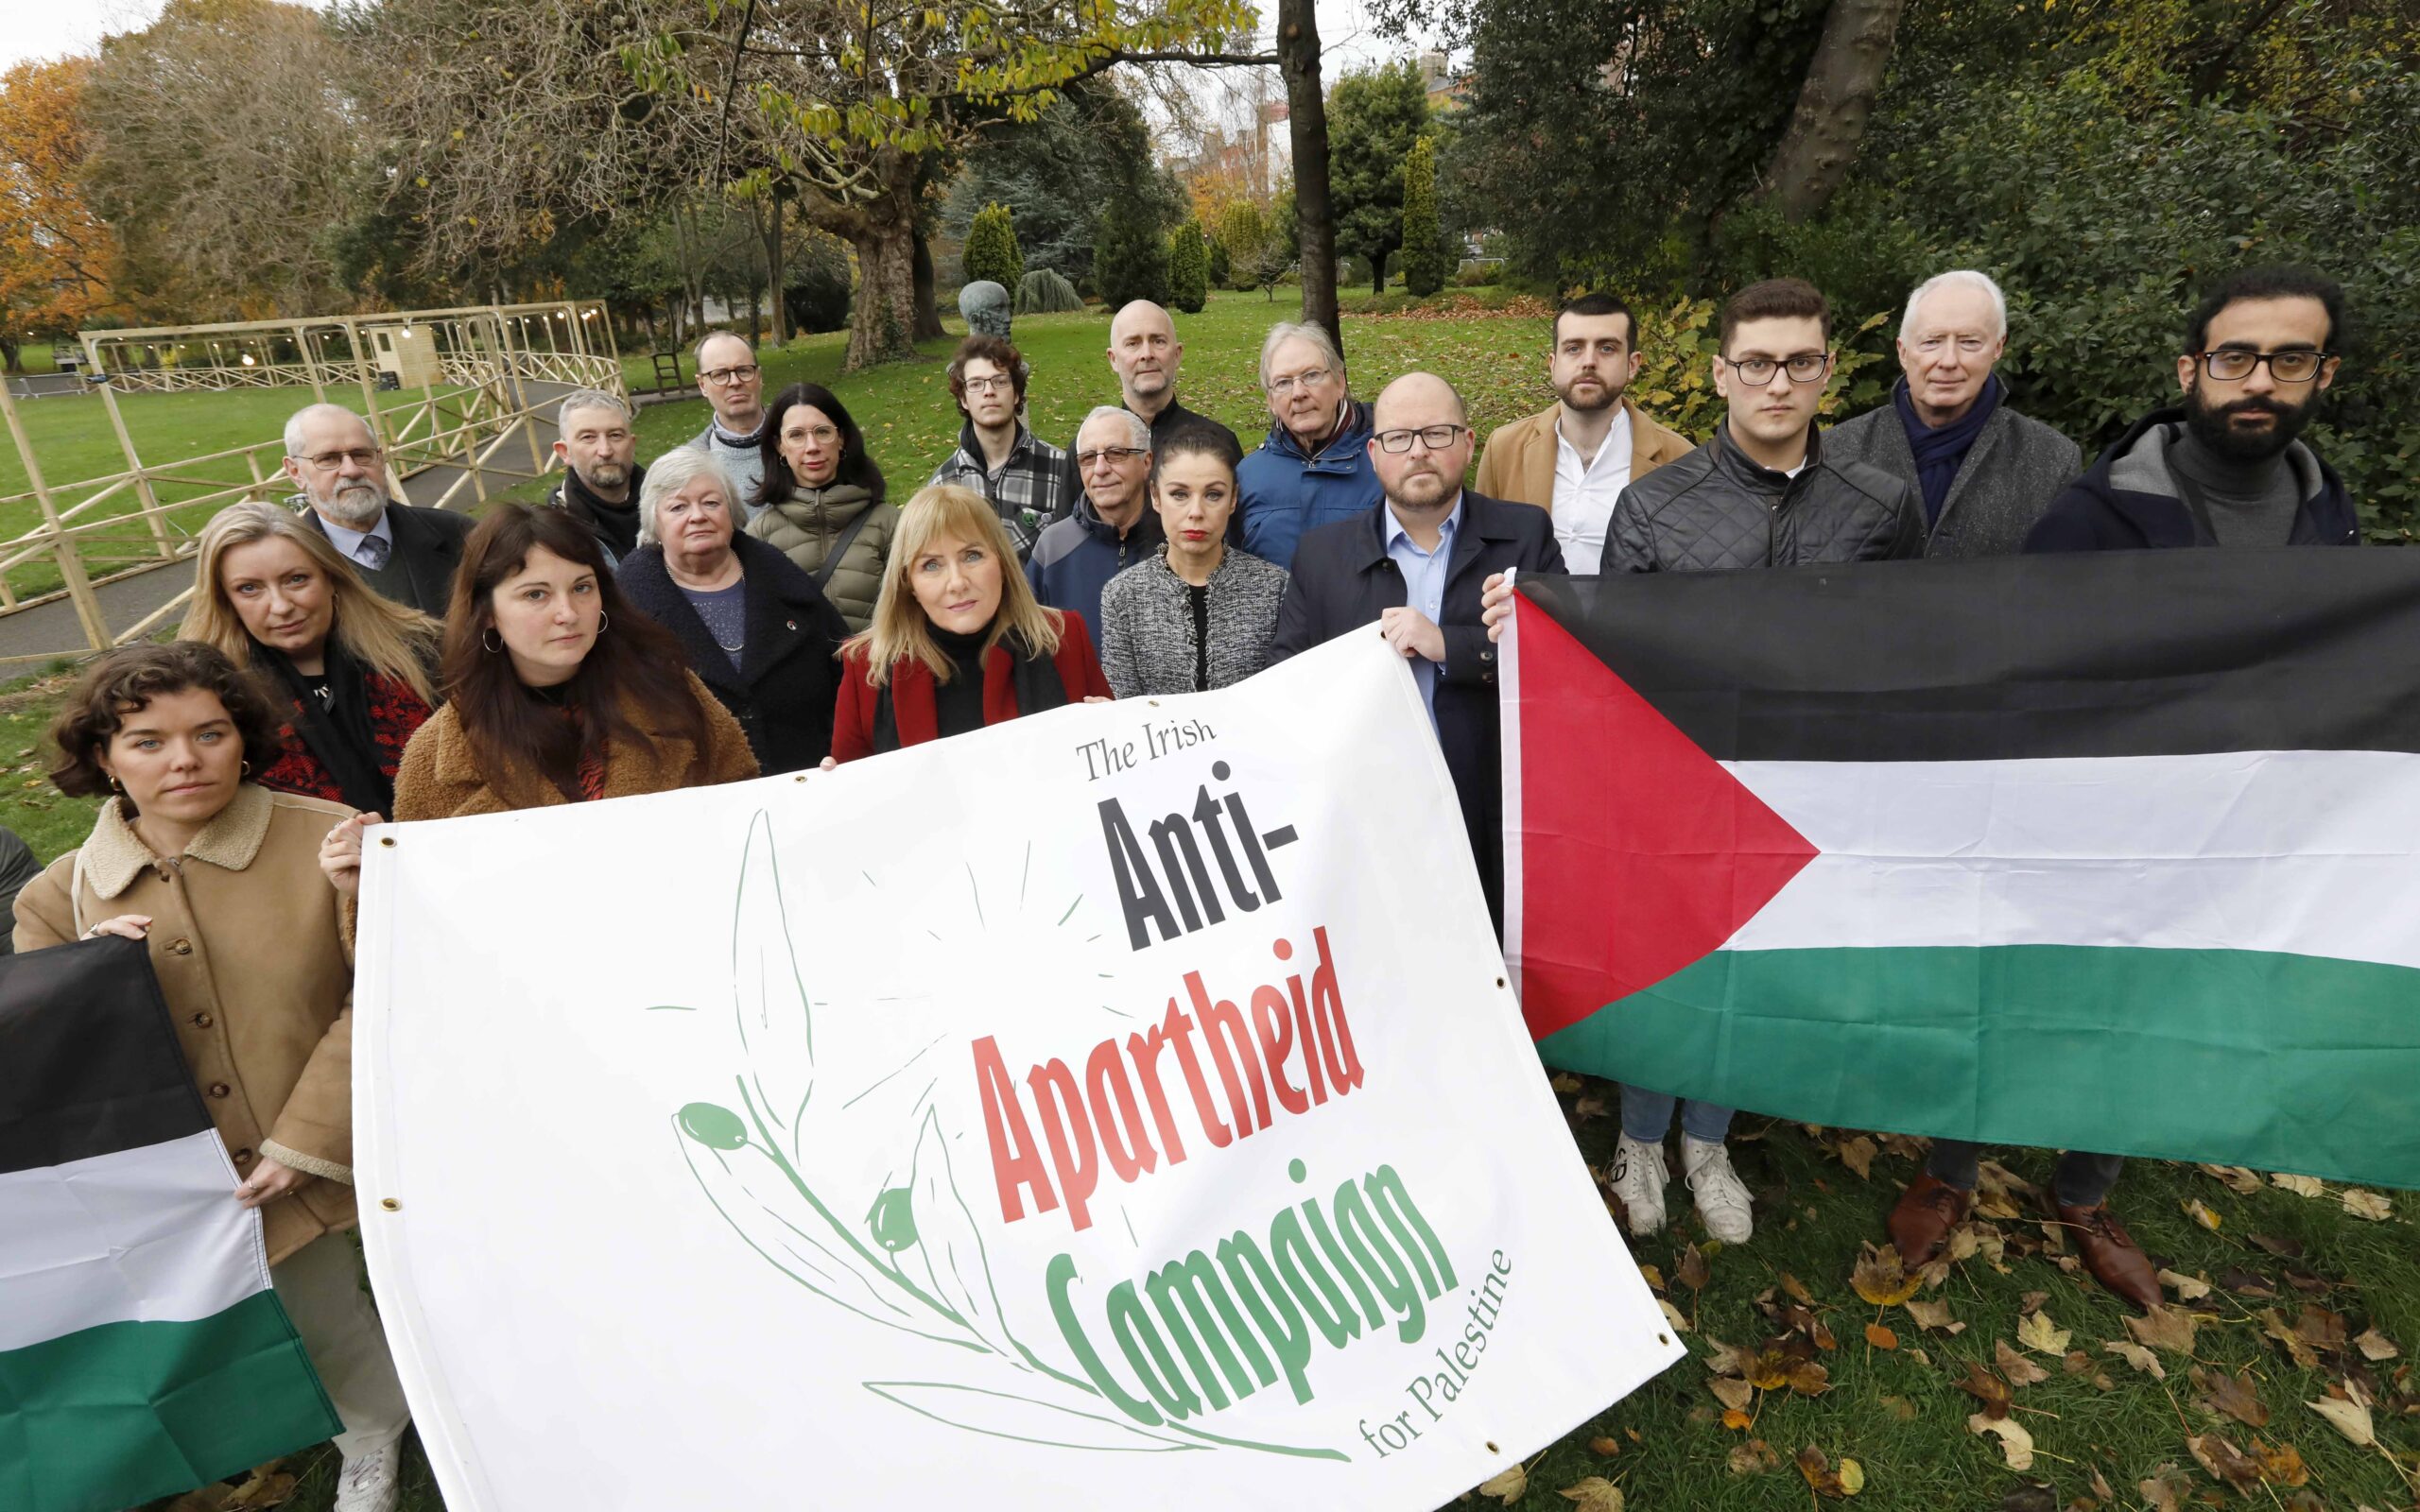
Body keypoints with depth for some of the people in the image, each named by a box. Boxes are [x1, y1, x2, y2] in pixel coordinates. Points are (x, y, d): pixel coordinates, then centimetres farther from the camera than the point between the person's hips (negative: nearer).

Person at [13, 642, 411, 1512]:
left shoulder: (330, 839, -13)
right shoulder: (60, 901, -1)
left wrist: (305, 1143, -18)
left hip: (359, 1157, -2)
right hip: (204, 1196, 3)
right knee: (318, 1328, 19)